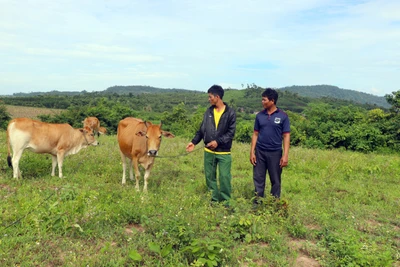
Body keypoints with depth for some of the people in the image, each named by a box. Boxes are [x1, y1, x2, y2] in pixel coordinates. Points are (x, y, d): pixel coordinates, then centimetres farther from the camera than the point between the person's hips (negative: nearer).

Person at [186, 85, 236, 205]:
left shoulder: (230, 112, -6)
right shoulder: (209, 111, 7)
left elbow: (231, 132, -9)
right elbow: (202, 129, 10)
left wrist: (218, 141, -19)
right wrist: (194, 142, 1)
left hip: (224, 152, -4)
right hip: (208, 151, 5)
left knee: (224, 177, -5)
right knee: (210, 176, 10)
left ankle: (225, 202, 10)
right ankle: (215, 199, 24)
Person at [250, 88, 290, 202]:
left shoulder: (283, 116, -5)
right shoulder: (260, 115, 3)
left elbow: (286, 136, -4)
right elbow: (255, 134, 7)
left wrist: (285, 155, -11)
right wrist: (252, 152, 1)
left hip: (275, 153, -2)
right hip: (260, 152, 2)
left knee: (275, 180, 9)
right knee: (258, 179, 7)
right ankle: (257, 202, 19)